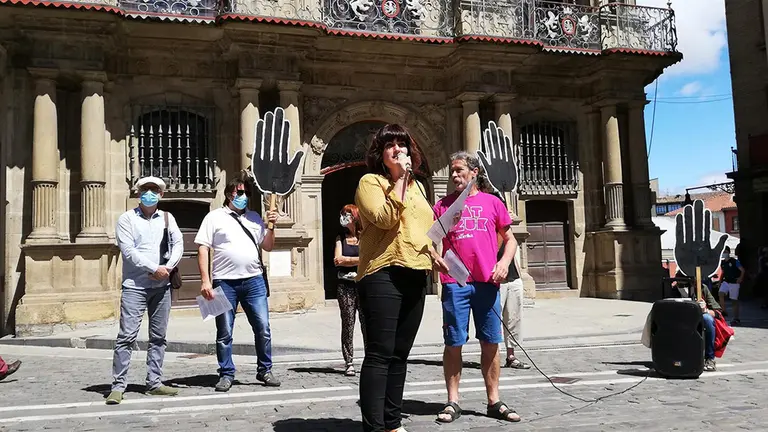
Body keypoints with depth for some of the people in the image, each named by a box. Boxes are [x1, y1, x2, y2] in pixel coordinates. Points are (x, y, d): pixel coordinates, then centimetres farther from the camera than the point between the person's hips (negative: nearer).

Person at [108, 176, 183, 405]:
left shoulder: (167, 218, 13)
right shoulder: (127, 219, 2)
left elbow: (178, 244, 5)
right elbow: (128, 250, -9)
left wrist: (168, 268, -11)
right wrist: (155, 269, -14)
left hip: (162, 286, 4)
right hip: (135, 285, -4)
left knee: (158, 336, 8)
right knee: (127, 335, -7)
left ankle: (154, 383, 15)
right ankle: (118, 386, -2)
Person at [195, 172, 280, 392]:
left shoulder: (254, 217, 16)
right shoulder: (215, 217, 4)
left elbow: (267, 246, 17)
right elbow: (203, 250, -2)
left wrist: (271, 226, 0)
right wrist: (205, 281, -10)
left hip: (254, 280, 3)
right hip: (225, 282, -3)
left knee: (263, 328, 2)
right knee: (224, 333, 4)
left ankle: (265, 370, 15)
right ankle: (226, 374, 16)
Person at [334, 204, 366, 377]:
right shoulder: (341, 238, 14)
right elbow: (337, 260, 0)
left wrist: (347, 260, -6)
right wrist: (359, 259, -4)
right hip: (345, 286, 2)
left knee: (367, 323, -6)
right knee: (347, 324, 1)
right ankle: (349, 363, 5)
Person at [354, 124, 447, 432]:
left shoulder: (417, 186, 20)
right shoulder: (370, 181, -2)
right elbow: (385, 219, -18)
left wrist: (432, 253, 15)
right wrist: (398, 179, -14)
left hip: (415, 276, 7)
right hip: (383, 274, -7)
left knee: (400, 353, 11)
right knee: (379, 354, -9)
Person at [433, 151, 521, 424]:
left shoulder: (492, 202, 10)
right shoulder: (443, 205, 9)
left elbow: (510, 239, 13)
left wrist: (504, 262, -5)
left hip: (487, 281, 1)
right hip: (454, 282, -1)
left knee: (490, 343, 5)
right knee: (453, 344, 1)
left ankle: (494, 401, 16)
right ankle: (452, 403, 11)